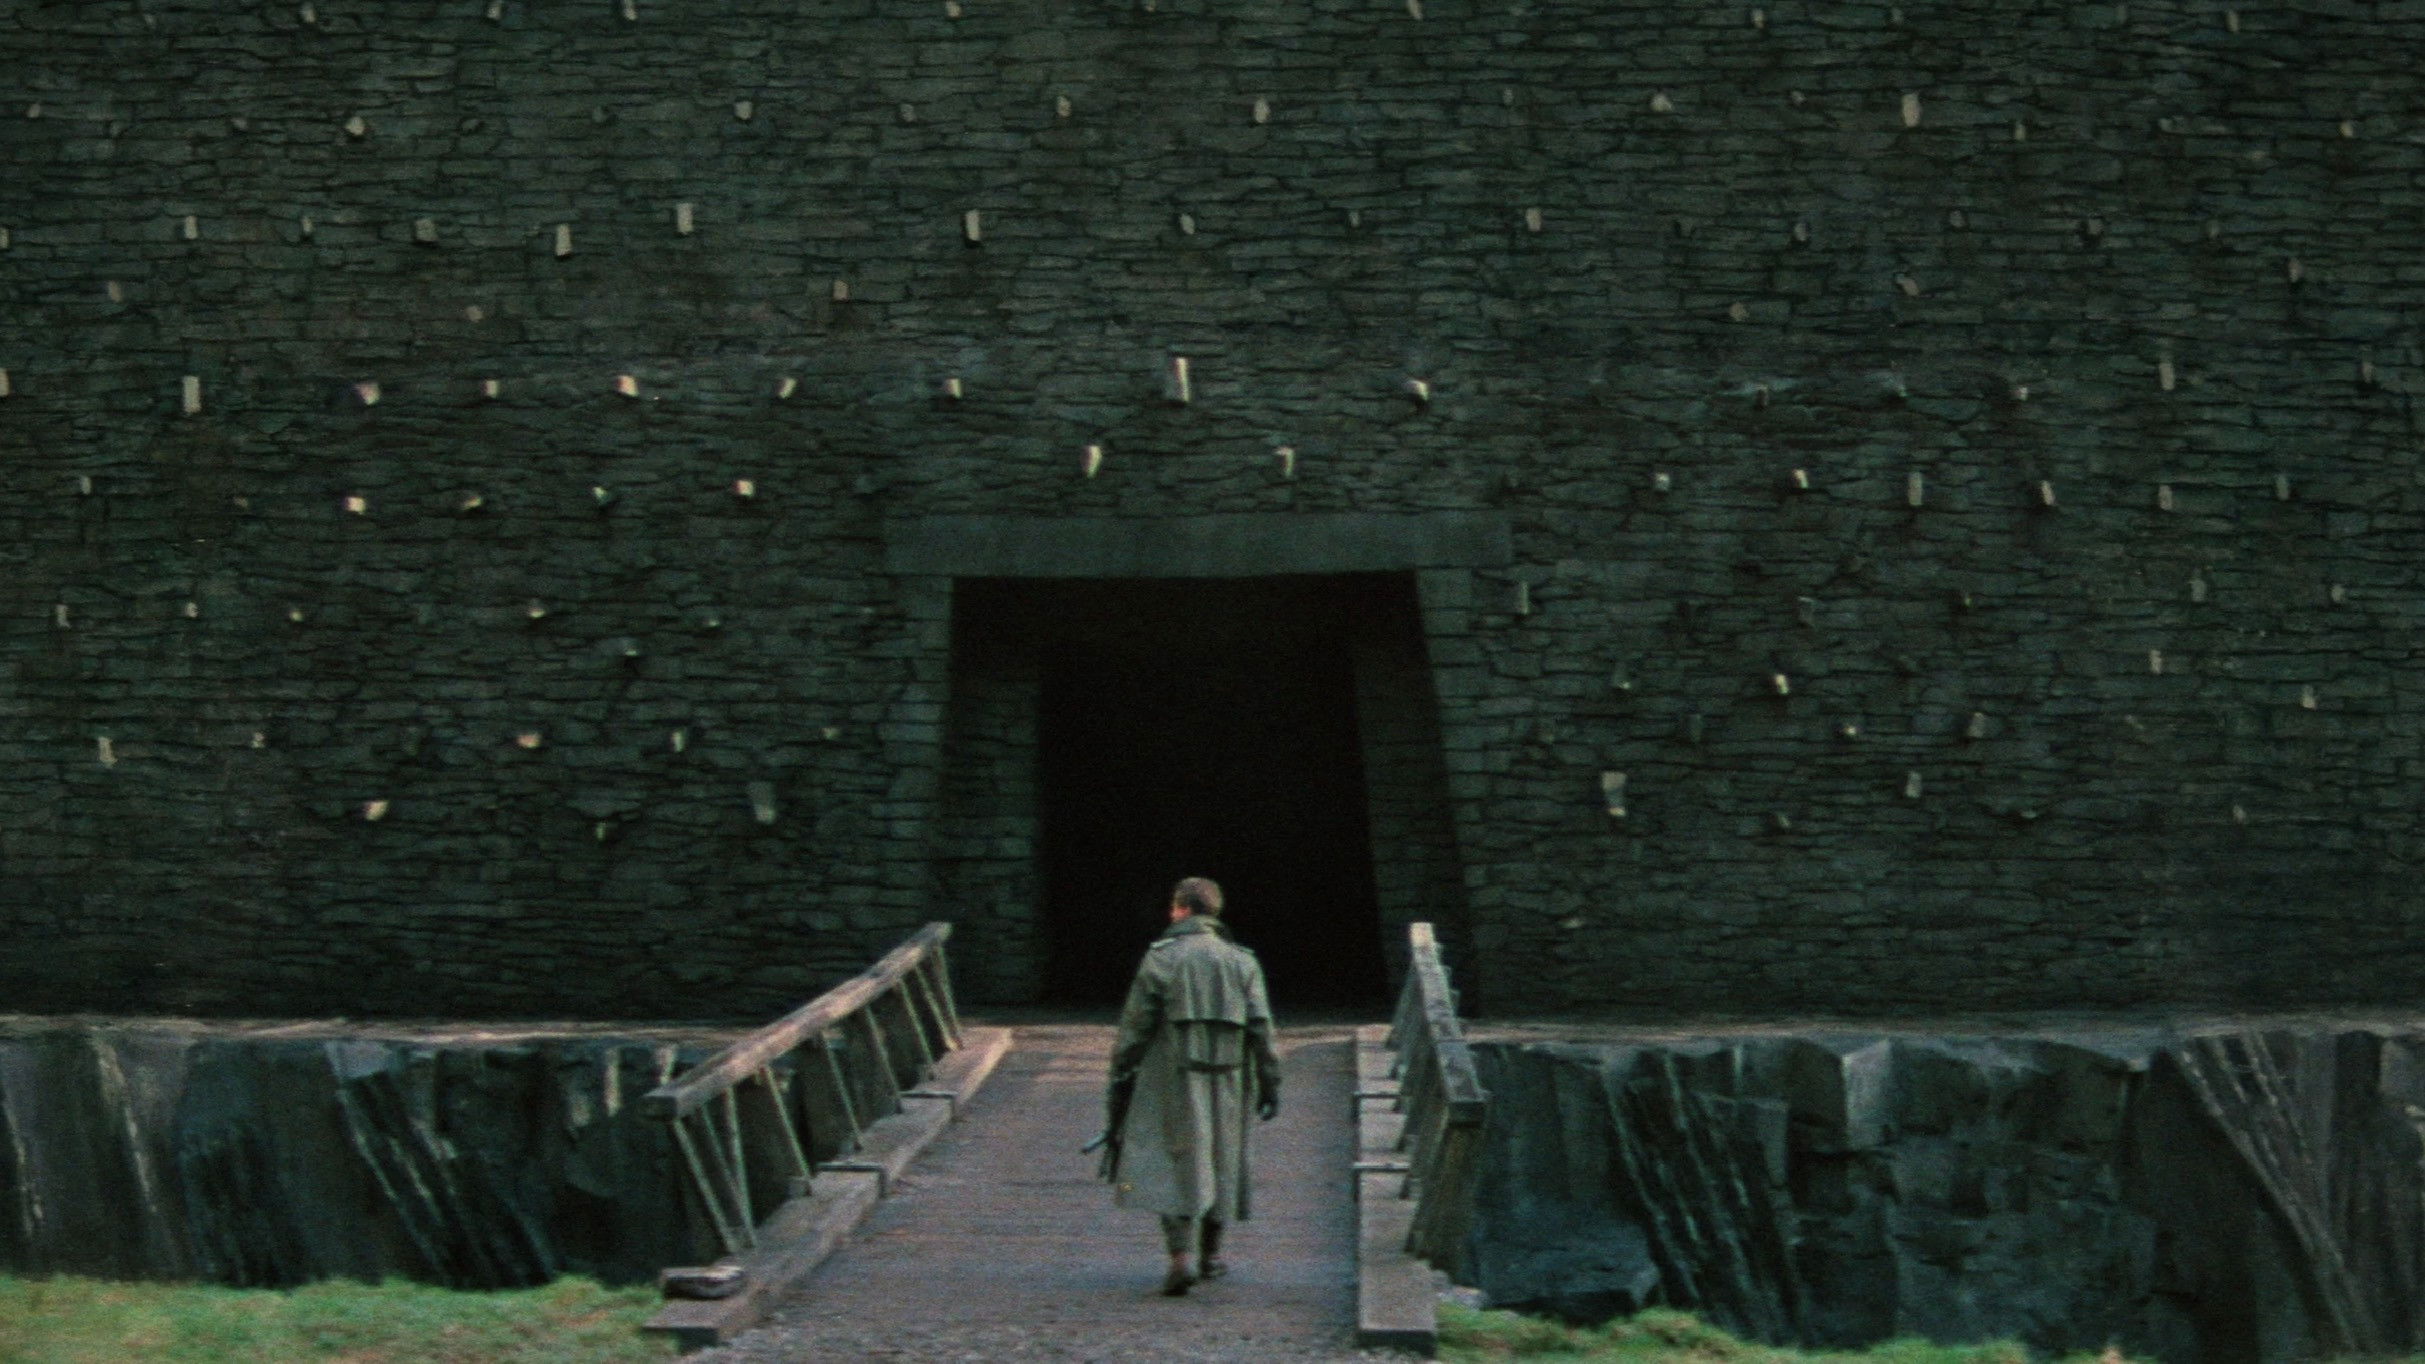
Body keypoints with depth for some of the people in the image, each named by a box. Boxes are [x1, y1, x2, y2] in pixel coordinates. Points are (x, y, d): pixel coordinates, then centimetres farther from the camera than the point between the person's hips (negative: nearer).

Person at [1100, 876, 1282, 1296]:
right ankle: (1210, 1253, 25)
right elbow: (1261, 1028, 3)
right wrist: (1269, 1084, 7)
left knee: (1176, 1166, -2)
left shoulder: (1161, 957, -4)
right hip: (1228, 1082, 3)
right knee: (1220, 1162, 16)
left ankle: (1182, 1254, -16)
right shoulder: (1242, 961, 6)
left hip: (1173, 1080, -3)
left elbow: (1136, 1025, -4)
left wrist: (1121, 1075, 3)